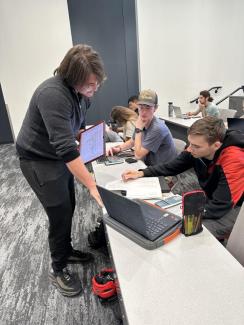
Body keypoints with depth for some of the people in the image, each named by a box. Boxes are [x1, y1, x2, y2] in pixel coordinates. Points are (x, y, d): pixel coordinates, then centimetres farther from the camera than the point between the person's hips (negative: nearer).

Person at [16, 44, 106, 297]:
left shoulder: (81, 91, -3)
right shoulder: (53, 94, -31)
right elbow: (65, 147, -37)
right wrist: (93, 186, -36)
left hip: (61, 157, 8)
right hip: (39, 160, -8)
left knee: (68, 208, 16)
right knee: (60, 215, -3)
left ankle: (66, 251, 40)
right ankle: (58, 270, 22)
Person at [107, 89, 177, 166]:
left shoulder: (157, 128, -25)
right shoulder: (143, 123, -3)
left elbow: (138, 155, -22)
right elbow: (132, 142, 15)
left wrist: (138, 129, -19)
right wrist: (119, 148, -2)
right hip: (149, 166, 6)